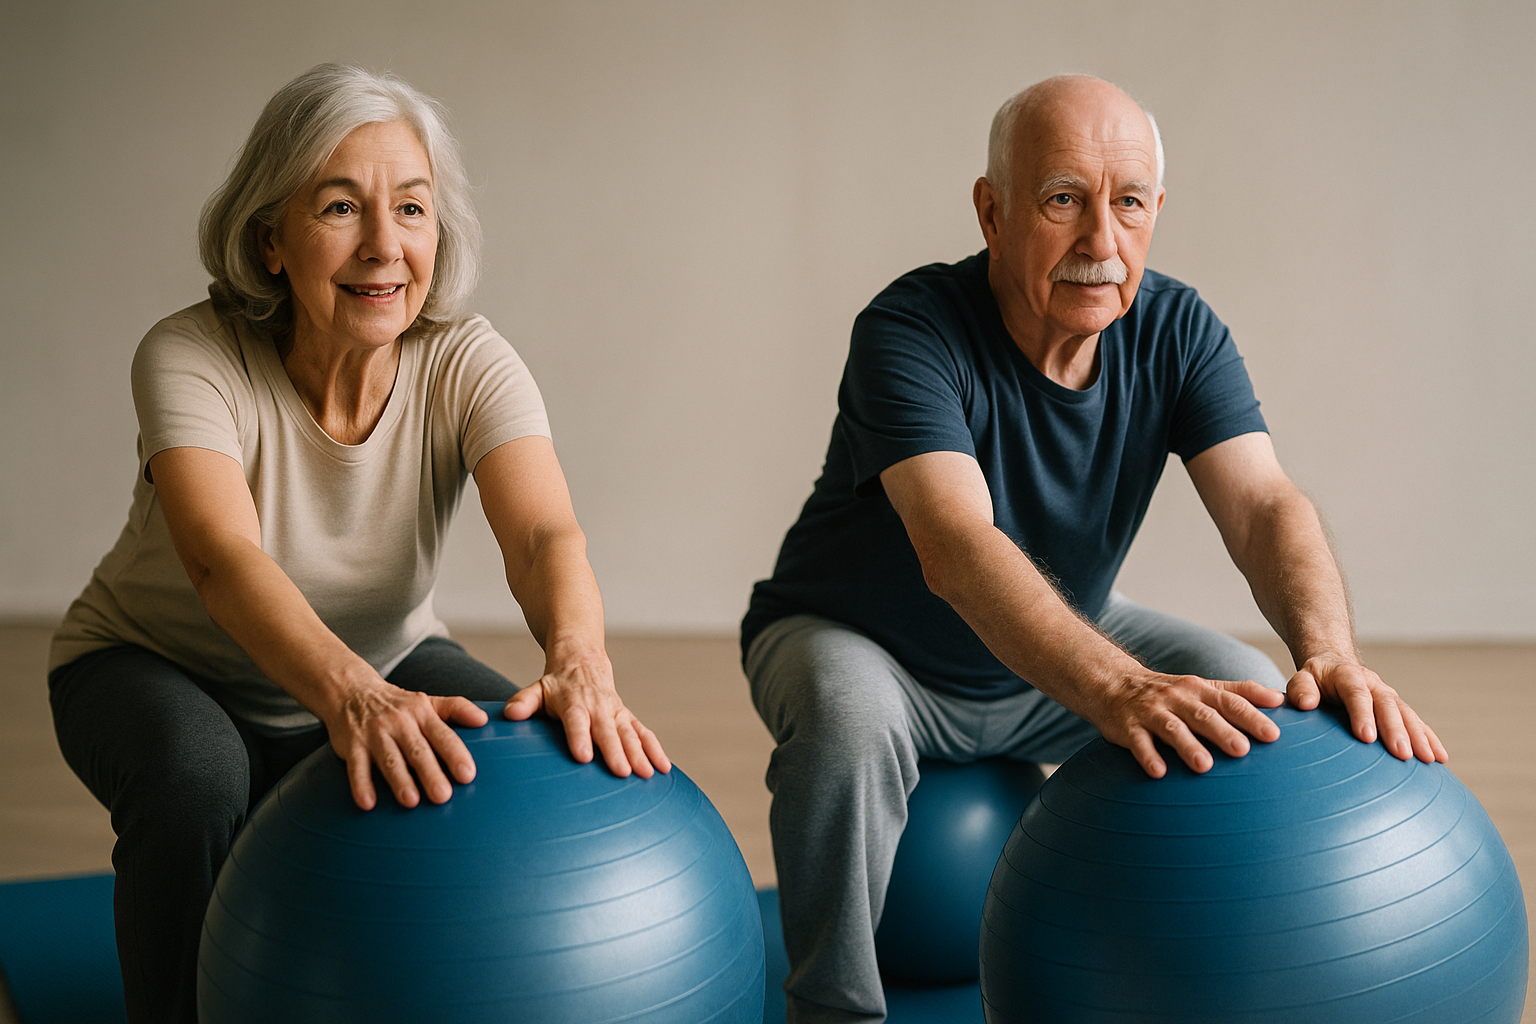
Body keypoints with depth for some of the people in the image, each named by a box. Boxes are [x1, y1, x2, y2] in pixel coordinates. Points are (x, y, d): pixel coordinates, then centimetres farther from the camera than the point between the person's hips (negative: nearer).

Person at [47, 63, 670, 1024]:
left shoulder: (468, 364, -21)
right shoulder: (190, 359, -28)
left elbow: (544, 534, -37)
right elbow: (223, 558, -45)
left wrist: (579, 663, -60)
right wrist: (352, 694, -64)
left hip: (381, 664, 3)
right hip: (156, 668, -2)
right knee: (196, 779, -35)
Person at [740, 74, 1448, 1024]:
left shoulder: (1177, 331, -14)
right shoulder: (911, 332, -30)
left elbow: (1265, 504, -25)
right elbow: (957, 550, -44)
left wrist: (1332, 656, -47)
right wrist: (1117, 688, -60)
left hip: (1060, 645, 5)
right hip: (861, 645, -5)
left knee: (1258, 702, -9)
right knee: (849, 717, -36)